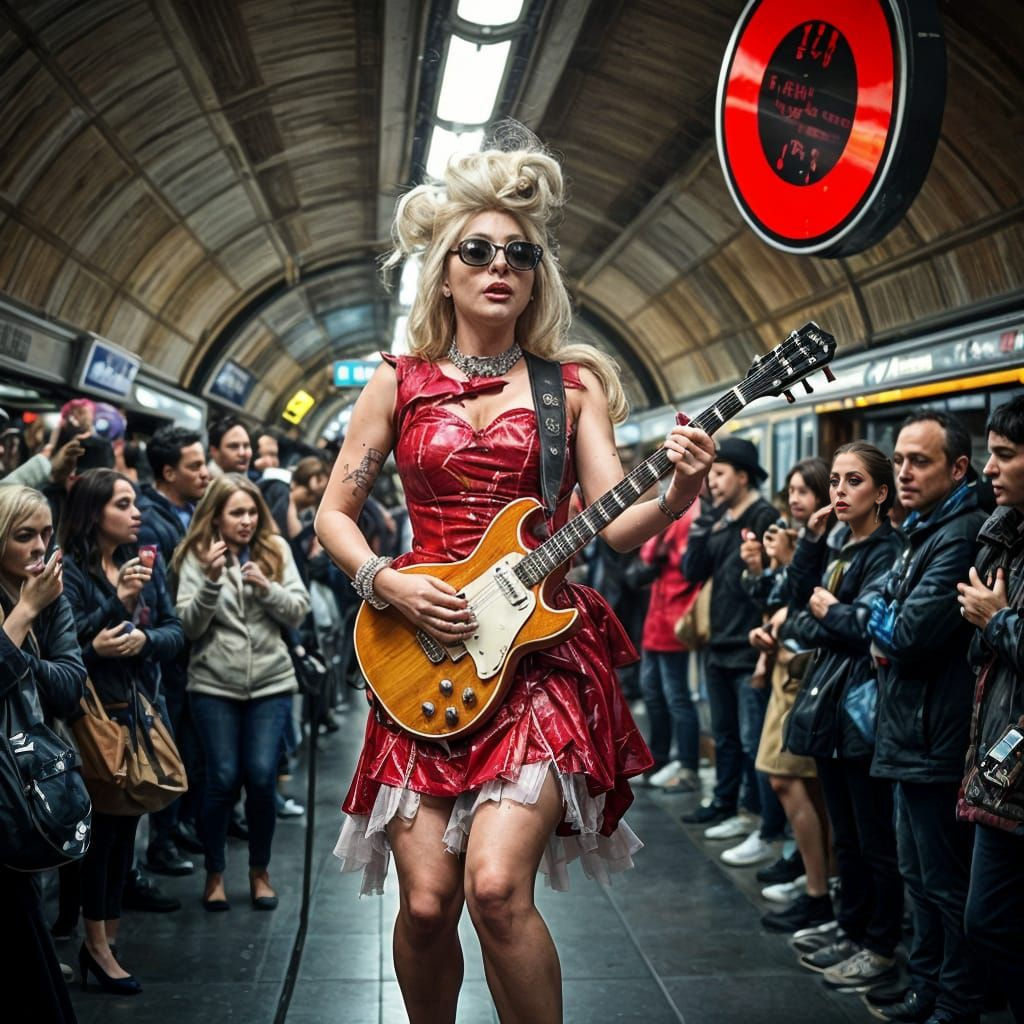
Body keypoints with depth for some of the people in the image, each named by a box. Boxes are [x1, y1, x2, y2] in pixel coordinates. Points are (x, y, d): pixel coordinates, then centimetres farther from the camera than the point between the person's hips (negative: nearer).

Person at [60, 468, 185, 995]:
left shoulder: (146, 564, 9)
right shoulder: (70, 569, -10)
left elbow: (174, 632, 5)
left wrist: (144, 638, -16)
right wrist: (118, 600, -23)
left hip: (140, 710, 6)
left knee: (126, 823, 11)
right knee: (102, 823, -1)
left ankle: (109, 933, 23)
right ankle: (96, 944, 11)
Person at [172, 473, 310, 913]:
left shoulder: (276, 550, 4)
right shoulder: (197, 557, -1)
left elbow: (298, 612, 2)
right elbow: (189, 626, -7)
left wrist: (266, 587, -15)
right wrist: (211, 580, -20)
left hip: (271, 682, 1)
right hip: (214, 684, -1)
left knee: (262, 776, -3)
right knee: (223, 778, -2)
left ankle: (260, 871, 17)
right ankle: (214, 873, 18)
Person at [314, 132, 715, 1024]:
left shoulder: (570, 385, 6)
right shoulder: (399, 385, 8)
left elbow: (615, 525, -2)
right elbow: (333, 513, 11)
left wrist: (678, 495, -22)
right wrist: (386, 583, -7)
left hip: (538, 649, -1)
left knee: (496, 885, -18)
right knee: (427, 901, -1)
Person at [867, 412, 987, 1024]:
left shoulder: (961, 536, -18)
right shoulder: (926, 530, 15)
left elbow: (912, 634, -24)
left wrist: (878, 620, -5)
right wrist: (887, 637, -2)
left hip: (936, 743, -10)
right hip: (915, 738, 10)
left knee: (946, 883, 1)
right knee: (921, 876, 19)